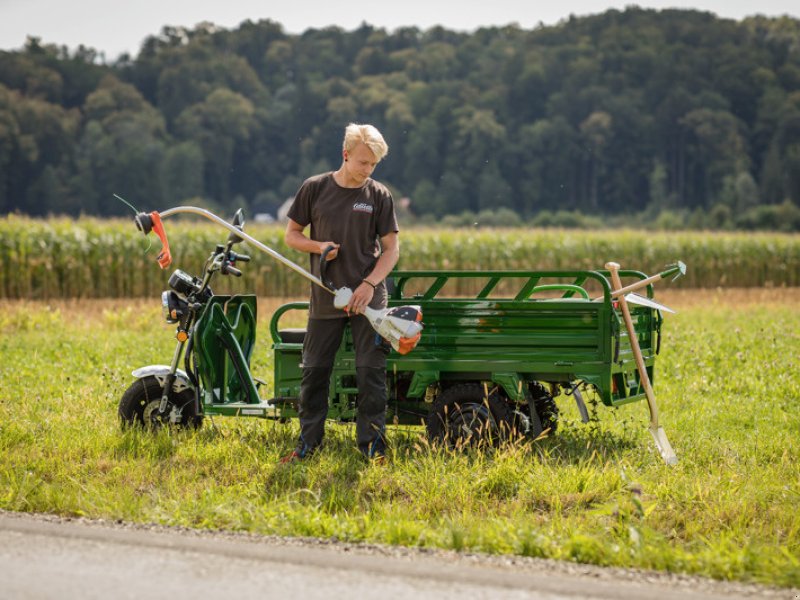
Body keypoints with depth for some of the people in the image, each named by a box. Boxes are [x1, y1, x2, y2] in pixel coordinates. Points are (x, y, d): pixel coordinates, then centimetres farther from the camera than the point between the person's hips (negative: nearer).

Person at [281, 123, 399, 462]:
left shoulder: (379, 195, 0)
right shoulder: (315, 189, 1)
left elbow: (391, 248, 1)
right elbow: (291, 235, 9)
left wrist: (369, 284, -14)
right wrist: (318, 246, -12)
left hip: (367, 298, -1)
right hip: (325, 298, 1)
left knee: (371, 371, -2)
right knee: (314, 371, 5)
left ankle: (372, 444, 5)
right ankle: (308, 442, 16)